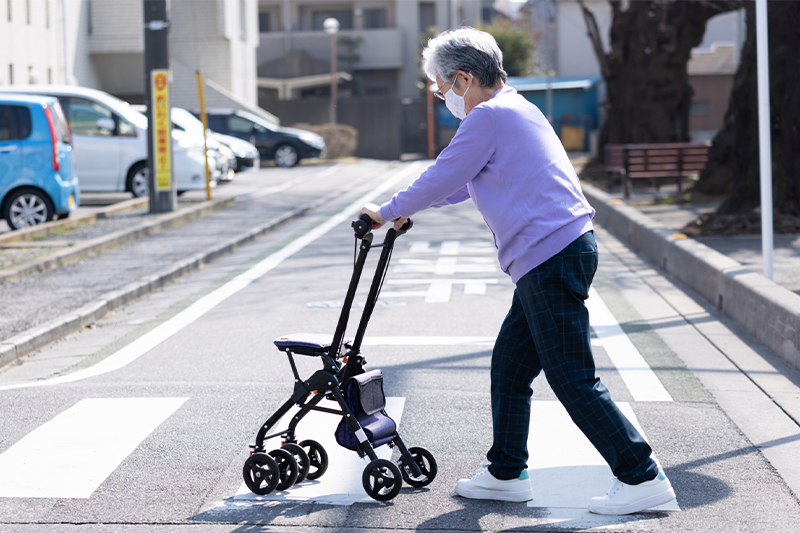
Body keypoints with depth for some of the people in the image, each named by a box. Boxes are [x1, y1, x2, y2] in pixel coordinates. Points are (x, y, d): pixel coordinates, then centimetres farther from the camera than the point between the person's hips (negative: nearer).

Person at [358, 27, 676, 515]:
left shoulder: (488, 117, -10)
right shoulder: (516, 109, 21)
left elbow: (441, 180, -5)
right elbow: (466, 183, 34)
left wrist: (389, 212, 11)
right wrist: (408, 206, 38)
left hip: (551, 259, -10)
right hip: (563, 251, 10)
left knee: (574, 380, -6)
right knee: (509, 365, 16)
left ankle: (643, 478, -3)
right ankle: (506, 474, 25)